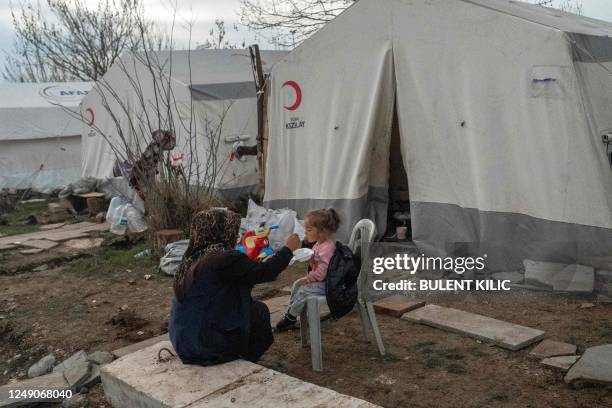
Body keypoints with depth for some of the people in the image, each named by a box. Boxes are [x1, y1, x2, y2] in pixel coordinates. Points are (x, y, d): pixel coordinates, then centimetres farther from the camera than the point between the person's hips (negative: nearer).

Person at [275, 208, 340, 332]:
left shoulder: (328, 247, -26)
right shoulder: (318, 244, 8)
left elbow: (322, 270, -28)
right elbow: (315, 264, 17)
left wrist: (307, 279, -17)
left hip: (326, 282, -11)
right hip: (317, 279, 11)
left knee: (304, 290, -21)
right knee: (297, 284, 11)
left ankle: (290, 318, -5)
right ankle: (289, 313, 14)